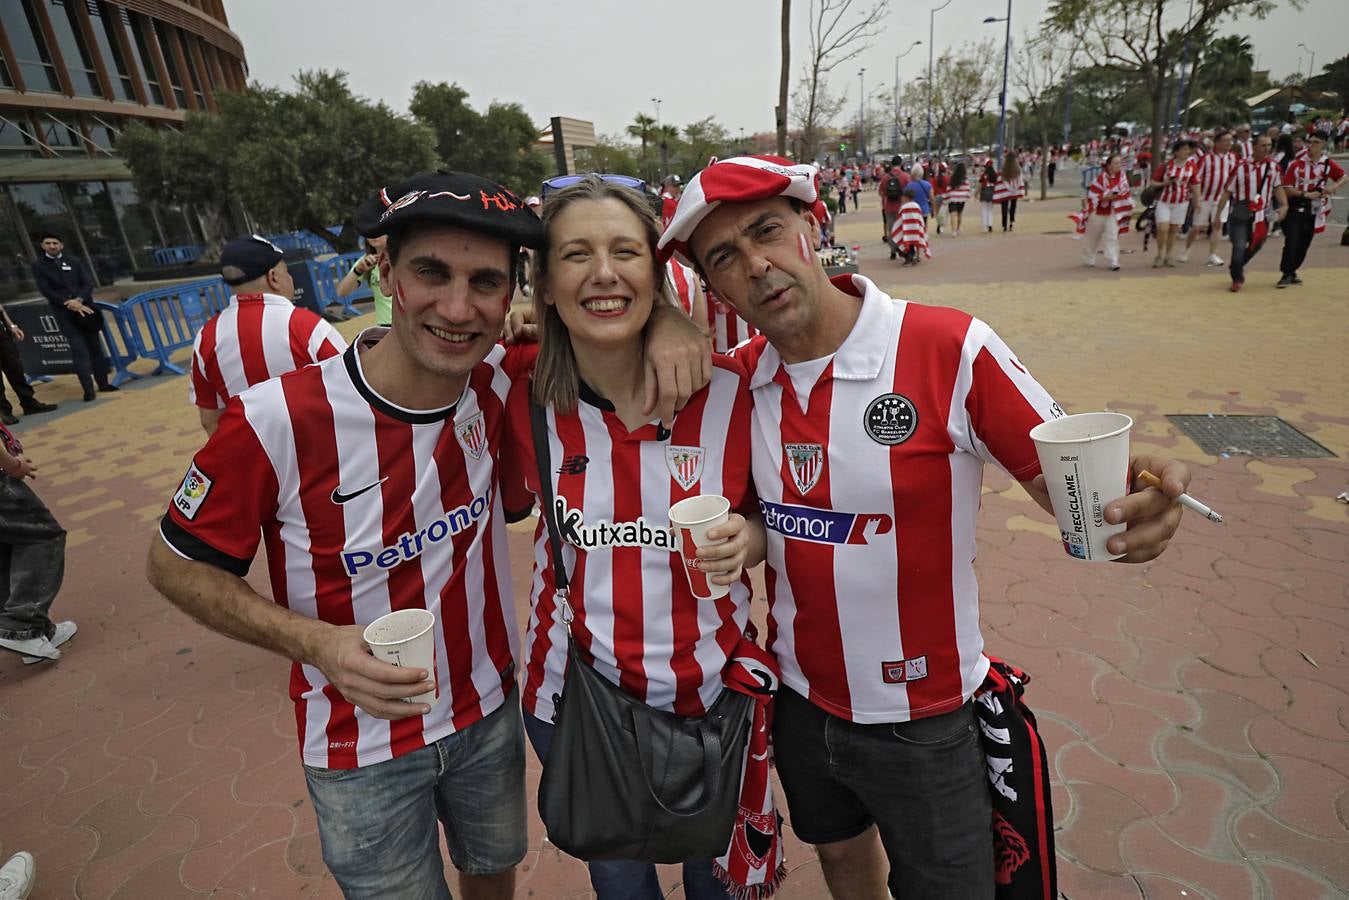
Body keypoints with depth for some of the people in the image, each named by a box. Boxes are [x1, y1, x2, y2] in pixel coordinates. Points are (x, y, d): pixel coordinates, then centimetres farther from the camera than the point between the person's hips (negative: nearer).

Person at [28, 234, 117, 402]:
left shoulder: (73, 261, 11)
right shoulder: (38, 265, 3)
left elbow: (88, 284, 4)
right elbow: (46, 291, -4)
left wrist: (79, 300, -13)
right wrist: (70, 304, -14)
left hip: (85, 308, 3)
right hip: (64, 313, -3)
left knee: (95, 347, 6)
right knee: (79, 350, -10)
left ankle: (103, 383, 14)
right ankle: (88, 389, -10)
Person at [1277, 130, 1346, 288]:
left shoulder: (1328, 164, 1)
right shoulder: (1297, 164, -7)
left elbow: (1343, 178, 9)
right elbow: (1286, 189, -7)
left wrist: (1334, 187, -11)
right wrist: (1305, 194, -17)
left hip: (1314, 210, 4)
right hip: (1296, 208, -4)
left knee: (1305, 243, 9)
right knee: (1291, 242, -12)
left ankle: (1292, 272, 22)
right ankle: (1286, 275, -6)